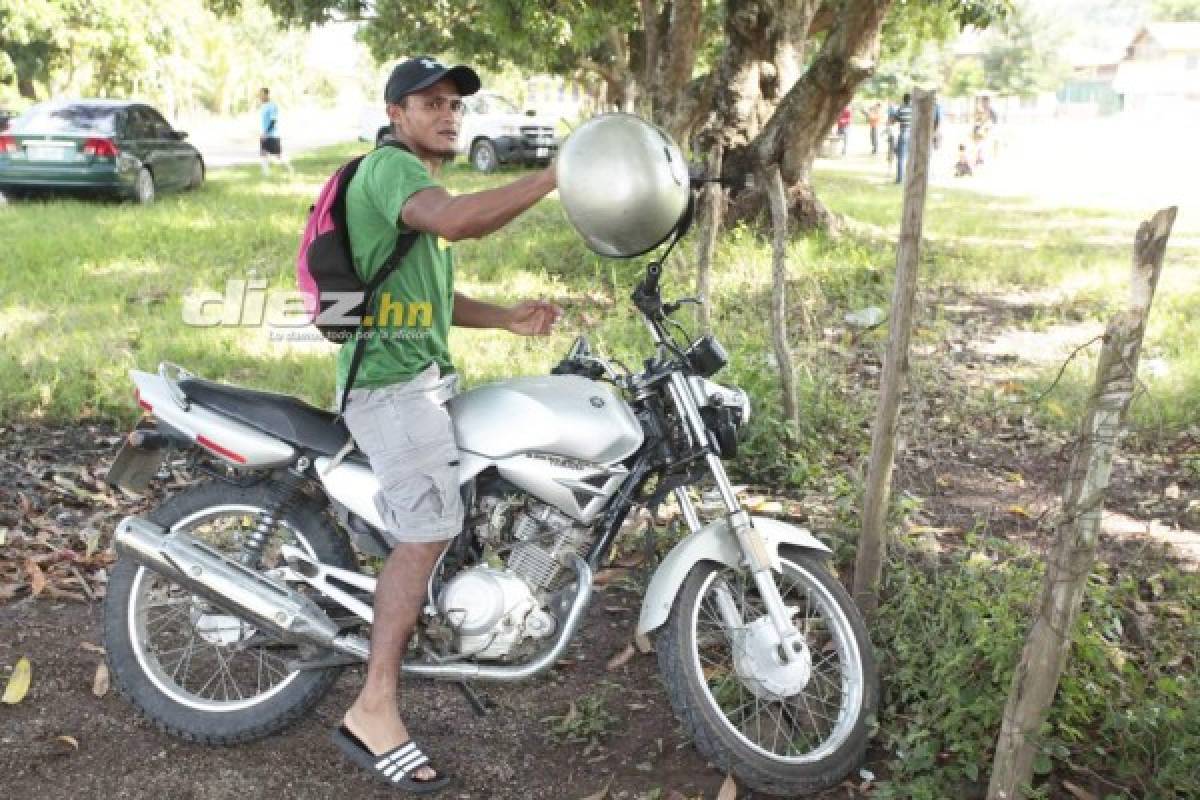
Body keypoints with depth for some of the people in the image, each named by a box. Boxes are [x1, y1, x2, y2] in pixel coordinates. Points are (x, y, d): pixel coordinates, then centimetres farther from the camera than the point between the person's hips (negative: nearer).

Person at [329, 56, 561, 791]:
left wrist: (509, 317, 10)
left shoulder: (427, 181, 23)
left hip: (430, 373, 11)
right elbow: (455, 221, -34)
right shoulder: (389, 167, -11)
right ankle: (374, 711, -13)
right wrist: (554, 175, -32)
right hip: (391, 380, -11)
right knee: (429, 530, -18)